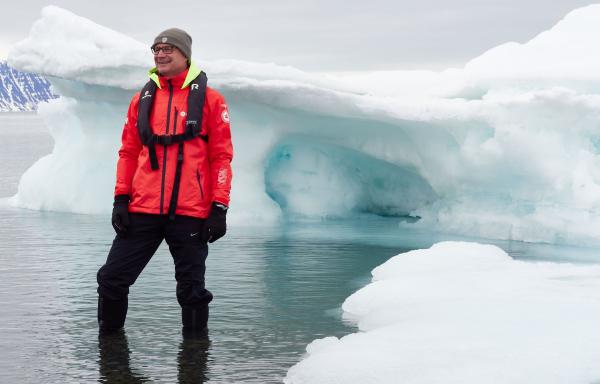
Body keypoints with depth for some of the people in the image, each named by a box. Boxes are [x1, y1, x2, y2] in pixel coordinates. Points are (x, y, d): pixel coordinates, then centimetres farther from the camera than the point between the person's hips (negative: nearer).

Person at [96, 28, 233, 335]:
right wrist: (121, 199, 4)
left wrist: (219, 208, -7)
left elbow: (221, 156, 0)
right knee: (112, 279, 1)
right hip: (143, 210, 3)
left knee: (191, 289, 6)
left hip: (190, 213, -3)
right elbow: (128, 152, 13)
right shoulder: (142, 99, 11)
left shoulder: (209, 100, 2)